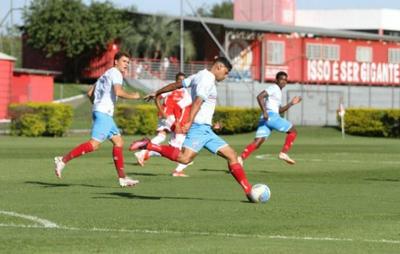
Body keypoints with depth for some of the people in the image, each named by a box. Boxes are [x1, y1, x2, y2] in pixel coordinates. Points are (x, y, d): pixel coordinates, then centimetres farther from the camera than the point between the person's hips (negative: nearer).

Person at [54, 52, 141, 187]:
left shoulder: (106, 74, 23)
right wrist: (132, 96, -6)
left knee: (118, 141, 9)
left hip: (101, 112, 10)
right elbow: (118, 92, -21)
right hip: (103, 113, -10)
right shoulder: (115, 73, -5)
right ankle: (63, 160, -18)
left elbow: (90, 93, 23)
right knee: (94, 144, -16)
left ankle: (122, 178, 7)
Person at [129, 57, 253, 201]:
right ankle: (148, 146, -18)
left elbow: (176, 85, 26)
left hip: (206, 130, 11)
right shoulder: (207, 79, -9)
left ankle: (249, 191, 2)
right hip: (199, 128, -11)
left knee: (231, 155, 4)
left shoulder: (199, 76, 20)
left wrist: (157, 93, 36)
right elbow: (198, 101, -23)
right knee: (185, 158, -27)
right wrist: (190, 122, -34)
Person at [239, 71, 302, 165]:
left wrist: (291, 103, 25)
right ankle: (284, 153, -3)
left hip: (265, 118, 9)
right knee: (293, 131, 4)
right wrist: (264, 111, -21)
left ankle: (241, 158, -18)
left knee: (257, 142, -3)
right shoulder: (274, 88, -1)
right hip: (271, 116, -9)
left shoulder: (278, 91, 28)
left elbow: (279, 110, 33)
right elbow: (259, 96, -14)